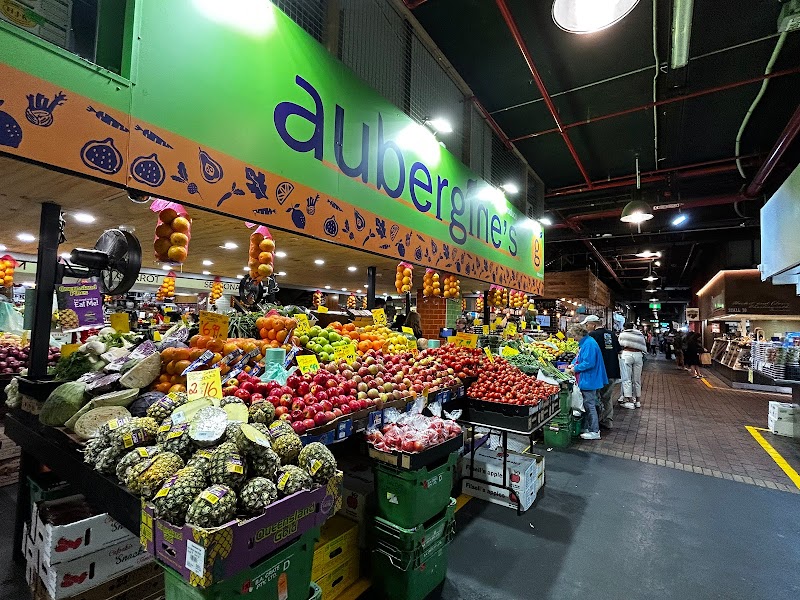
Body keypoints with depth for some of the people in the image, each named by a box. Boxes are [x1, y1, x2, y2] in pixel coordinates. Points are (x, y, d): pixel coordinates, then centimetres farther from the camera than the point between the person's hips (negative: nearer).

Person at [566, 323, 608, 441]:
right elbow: (579, 357, 23)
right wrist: (573, 364, 5)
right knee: (586, 404, 17)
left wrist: (576, 369, -15)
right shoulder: (584, 343, 12)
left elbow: (589, 363, -27)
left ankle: (594, 431, 9)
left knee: (589, 405, -2)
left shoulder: (589, 344, -21)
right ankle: (586, 428, 28)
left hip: (589, 381, -11)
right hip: (586, 380, 11)